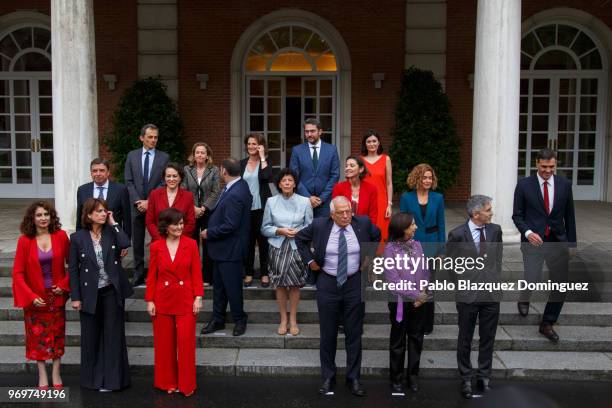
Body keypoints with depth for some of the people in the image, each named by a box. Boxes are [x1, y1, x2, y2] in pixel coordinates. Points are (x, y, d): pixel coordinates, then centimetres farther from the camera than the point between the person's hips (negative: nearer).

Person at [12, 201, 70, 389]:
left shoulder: (61, 236, -8)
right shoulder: (25, 241, -10)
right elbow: (18, 272, -8)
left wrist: (64, 285, -7)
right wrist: (31, 296, -15)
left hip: (56, 295, 1)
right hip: (35, 297, -1)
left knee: (57, 333, 9)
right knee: (37, 335, 7)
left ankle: (56, 373, 22)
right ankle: (42, 375, 19)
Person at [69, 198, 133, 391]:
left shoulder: (112, 232, 0)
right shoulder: (78, 237, -2)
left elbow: (125, 244, -22)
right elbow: (73, 269, -1)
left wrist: (113, 223, -12)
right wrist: (75, 297, -4)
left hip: (112, 292, 0)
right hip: (90, 294, 0)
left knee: (113, 335, 4)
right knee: (91, 336, 11)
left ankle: (112, 379, 15)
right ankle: (92, 378, 27)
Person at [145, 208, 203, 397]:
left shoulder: (191, 244, -2)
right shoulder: (156, 247, 0)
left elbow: (196, 273, -1)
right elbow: (152, 275, 3)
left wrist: (198, 297, -7)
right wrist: (149, 300, -1)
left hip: (186, 300, -1)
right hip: (163, 300, 1)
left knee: (186, 341, -1)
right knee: (165, 343, 9)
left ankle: (187, 384, 13)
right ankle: (168, 382, 24)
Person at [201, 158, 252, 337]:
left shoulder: (234, 195, -27)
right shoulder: (239, 185, 4)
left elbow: (229, 226, -27)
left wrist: (209, 233, -14)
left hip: (230, 249, -10)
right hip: (223, 247, 10)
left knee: (232, 286, 6)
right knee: (218, 285, 18)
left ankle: (239, 320, 24)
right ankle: (218, 320, 30)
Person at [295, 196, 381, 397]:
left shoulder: (363, 223, -5)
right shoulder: (319, 225, -8)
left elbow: (377, 236, 16)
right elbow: (300, 238, 9)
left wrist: (368, 257, 7)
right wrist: (309, 260, 1)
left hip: (355, 284, 1)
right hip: (327, 284, 0)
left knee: (354, 333, 7)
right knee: (328, 333, 8)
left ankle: (353, 378, 20)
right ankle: (328, 377, 23)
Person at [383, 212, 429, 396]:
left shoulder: (416, 244, 2)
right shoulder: (390, 249, -12)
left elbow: (425, 271, 4)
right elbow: (393, 279, -16)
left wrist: (423, 295, -9)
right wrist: (416, 295, -14)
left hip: (419, 302, 4)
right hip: (400, 302, -4)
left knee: (416, 339, 13)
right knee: (398, 342, 8)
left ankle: (413, 375, 29)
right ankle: (396, 379, 22)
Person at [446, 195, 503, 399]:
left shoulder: (495, 230, 1)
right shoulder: (457, 235, -11)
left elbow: (498, 257, 14)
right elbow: (450, 261, 3)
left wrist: (495, 278, 6)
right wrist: (463, 278, 0)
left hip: (492, 292, 3)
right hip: (468, 293, -3)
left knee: (488, 338, 13)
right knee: (465, 339, 9)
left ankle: (484, 377, 27)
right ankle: (466, 379, 23)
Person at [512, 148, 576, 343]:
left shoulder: (565, 184, 4)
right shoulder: (524, 185, -3)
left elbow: (569, 215, 9)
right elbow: (517, 215, 1)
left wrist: (572, 243, 9)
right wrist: (528, 232, -16)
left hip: (558, 241, 3)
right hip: (533, 240, -3)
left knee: (560, 285, 4)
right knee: (532, 280, -13)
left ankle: (547, 324, 22)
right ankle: (524, 298, 24)